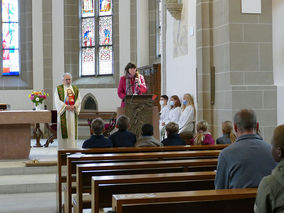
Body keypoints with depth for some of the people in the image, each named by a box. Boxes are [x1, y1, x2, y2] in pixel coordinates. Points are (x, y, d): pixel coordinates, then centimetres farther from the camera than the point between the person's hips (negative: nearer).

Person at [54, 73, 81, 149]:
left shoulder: (76, 89, 14)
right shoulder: (59, 89, 4)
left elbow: (78, 100, 6)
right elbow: (57, 101, -5)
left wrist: (74, 106, -13)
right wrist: (66, 106, -18)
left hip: (73, 113, 3)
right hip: (63, 112, -3)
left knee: (73, 130, 0)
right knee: (63, 130, -5)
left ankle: (72, 148, 3)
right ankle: (63, 148, -3)